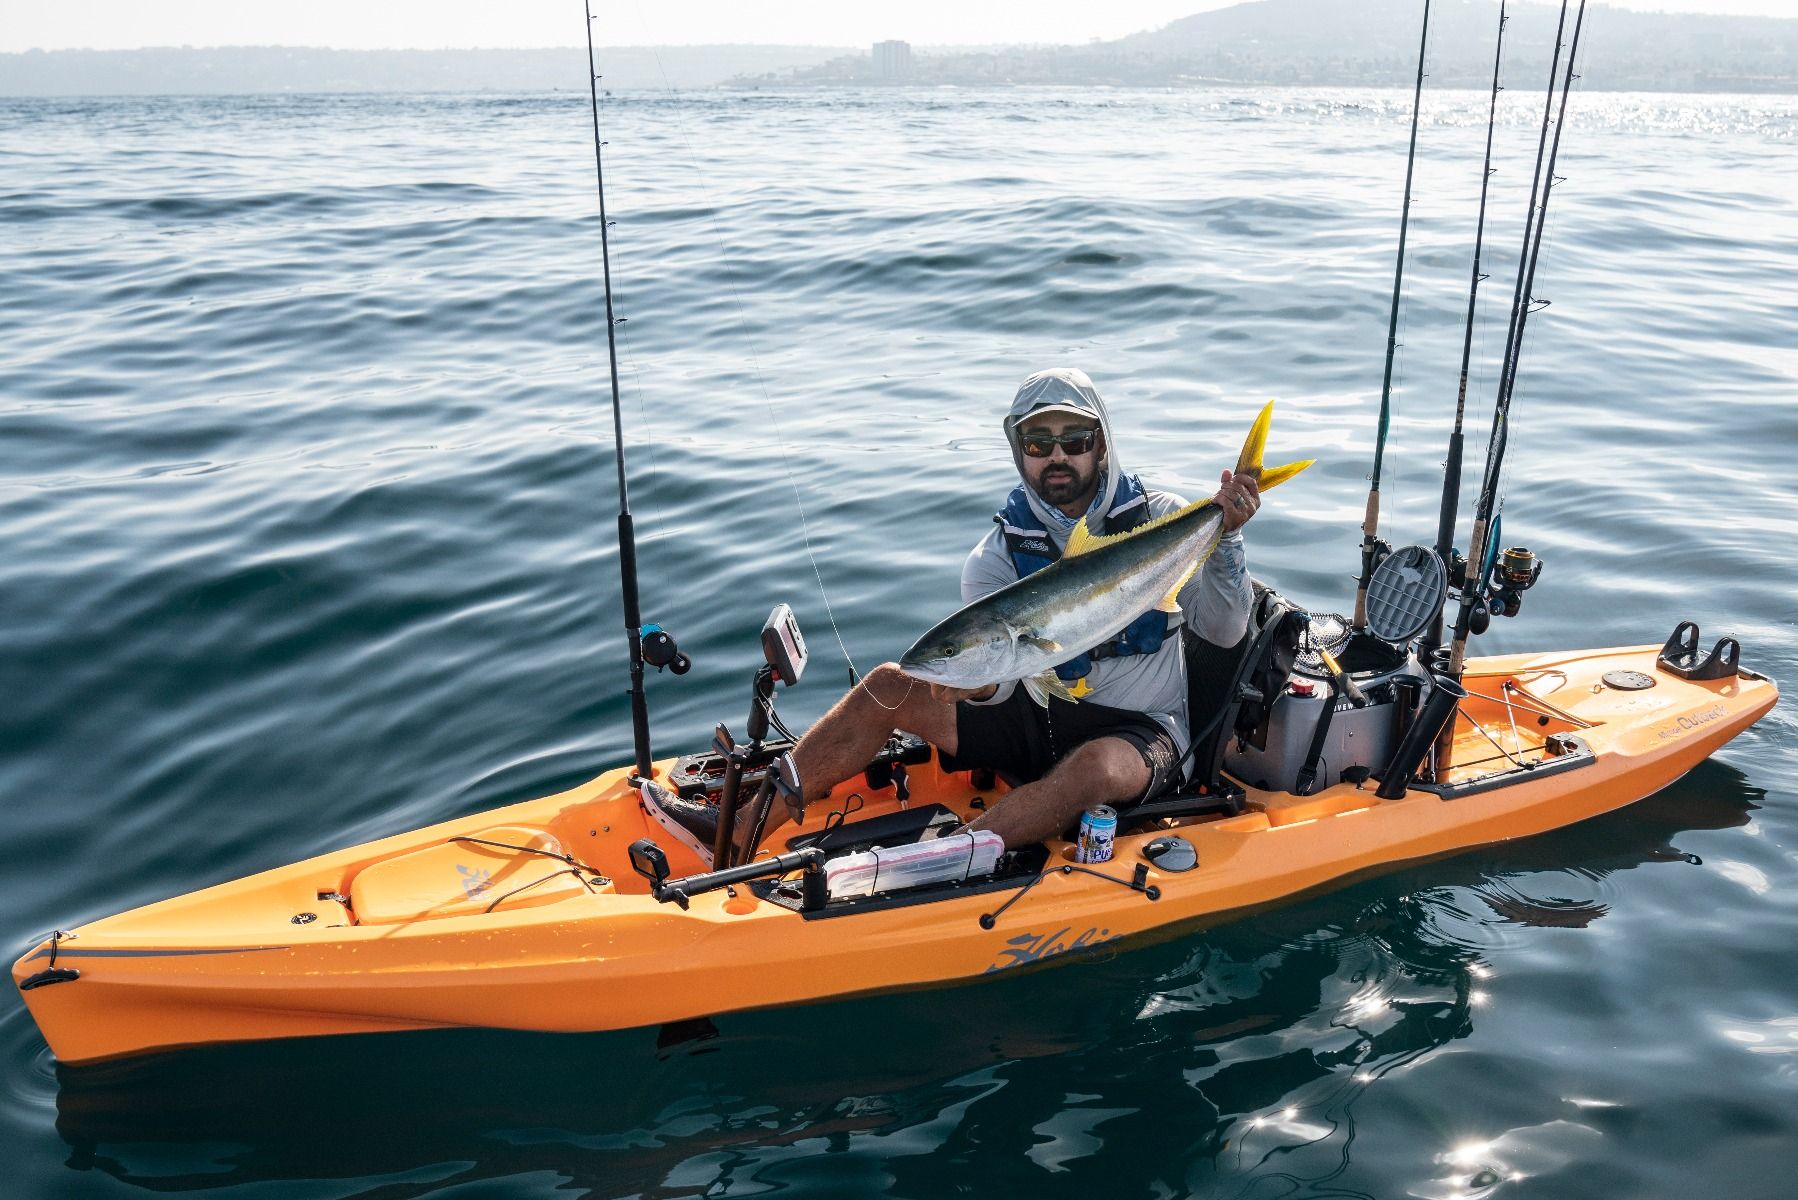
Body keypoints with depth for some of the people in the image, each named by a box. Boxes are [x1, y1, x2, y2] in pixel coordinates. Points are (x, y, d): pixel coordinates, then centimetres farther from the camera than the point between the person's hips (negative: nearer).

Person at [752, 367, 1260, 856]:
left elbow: (1223, 631, -12)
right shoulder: (1000, 553, -2)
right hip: (1040, 715, 3)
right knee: (888, 686, -10)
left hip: (1138, 729, -3)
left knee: (1092, 765, -39)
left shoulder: (1158, 519, -5)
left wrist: (1225, 538, -28)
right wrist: (978, 682, -37)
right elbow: (998, 683, -13)